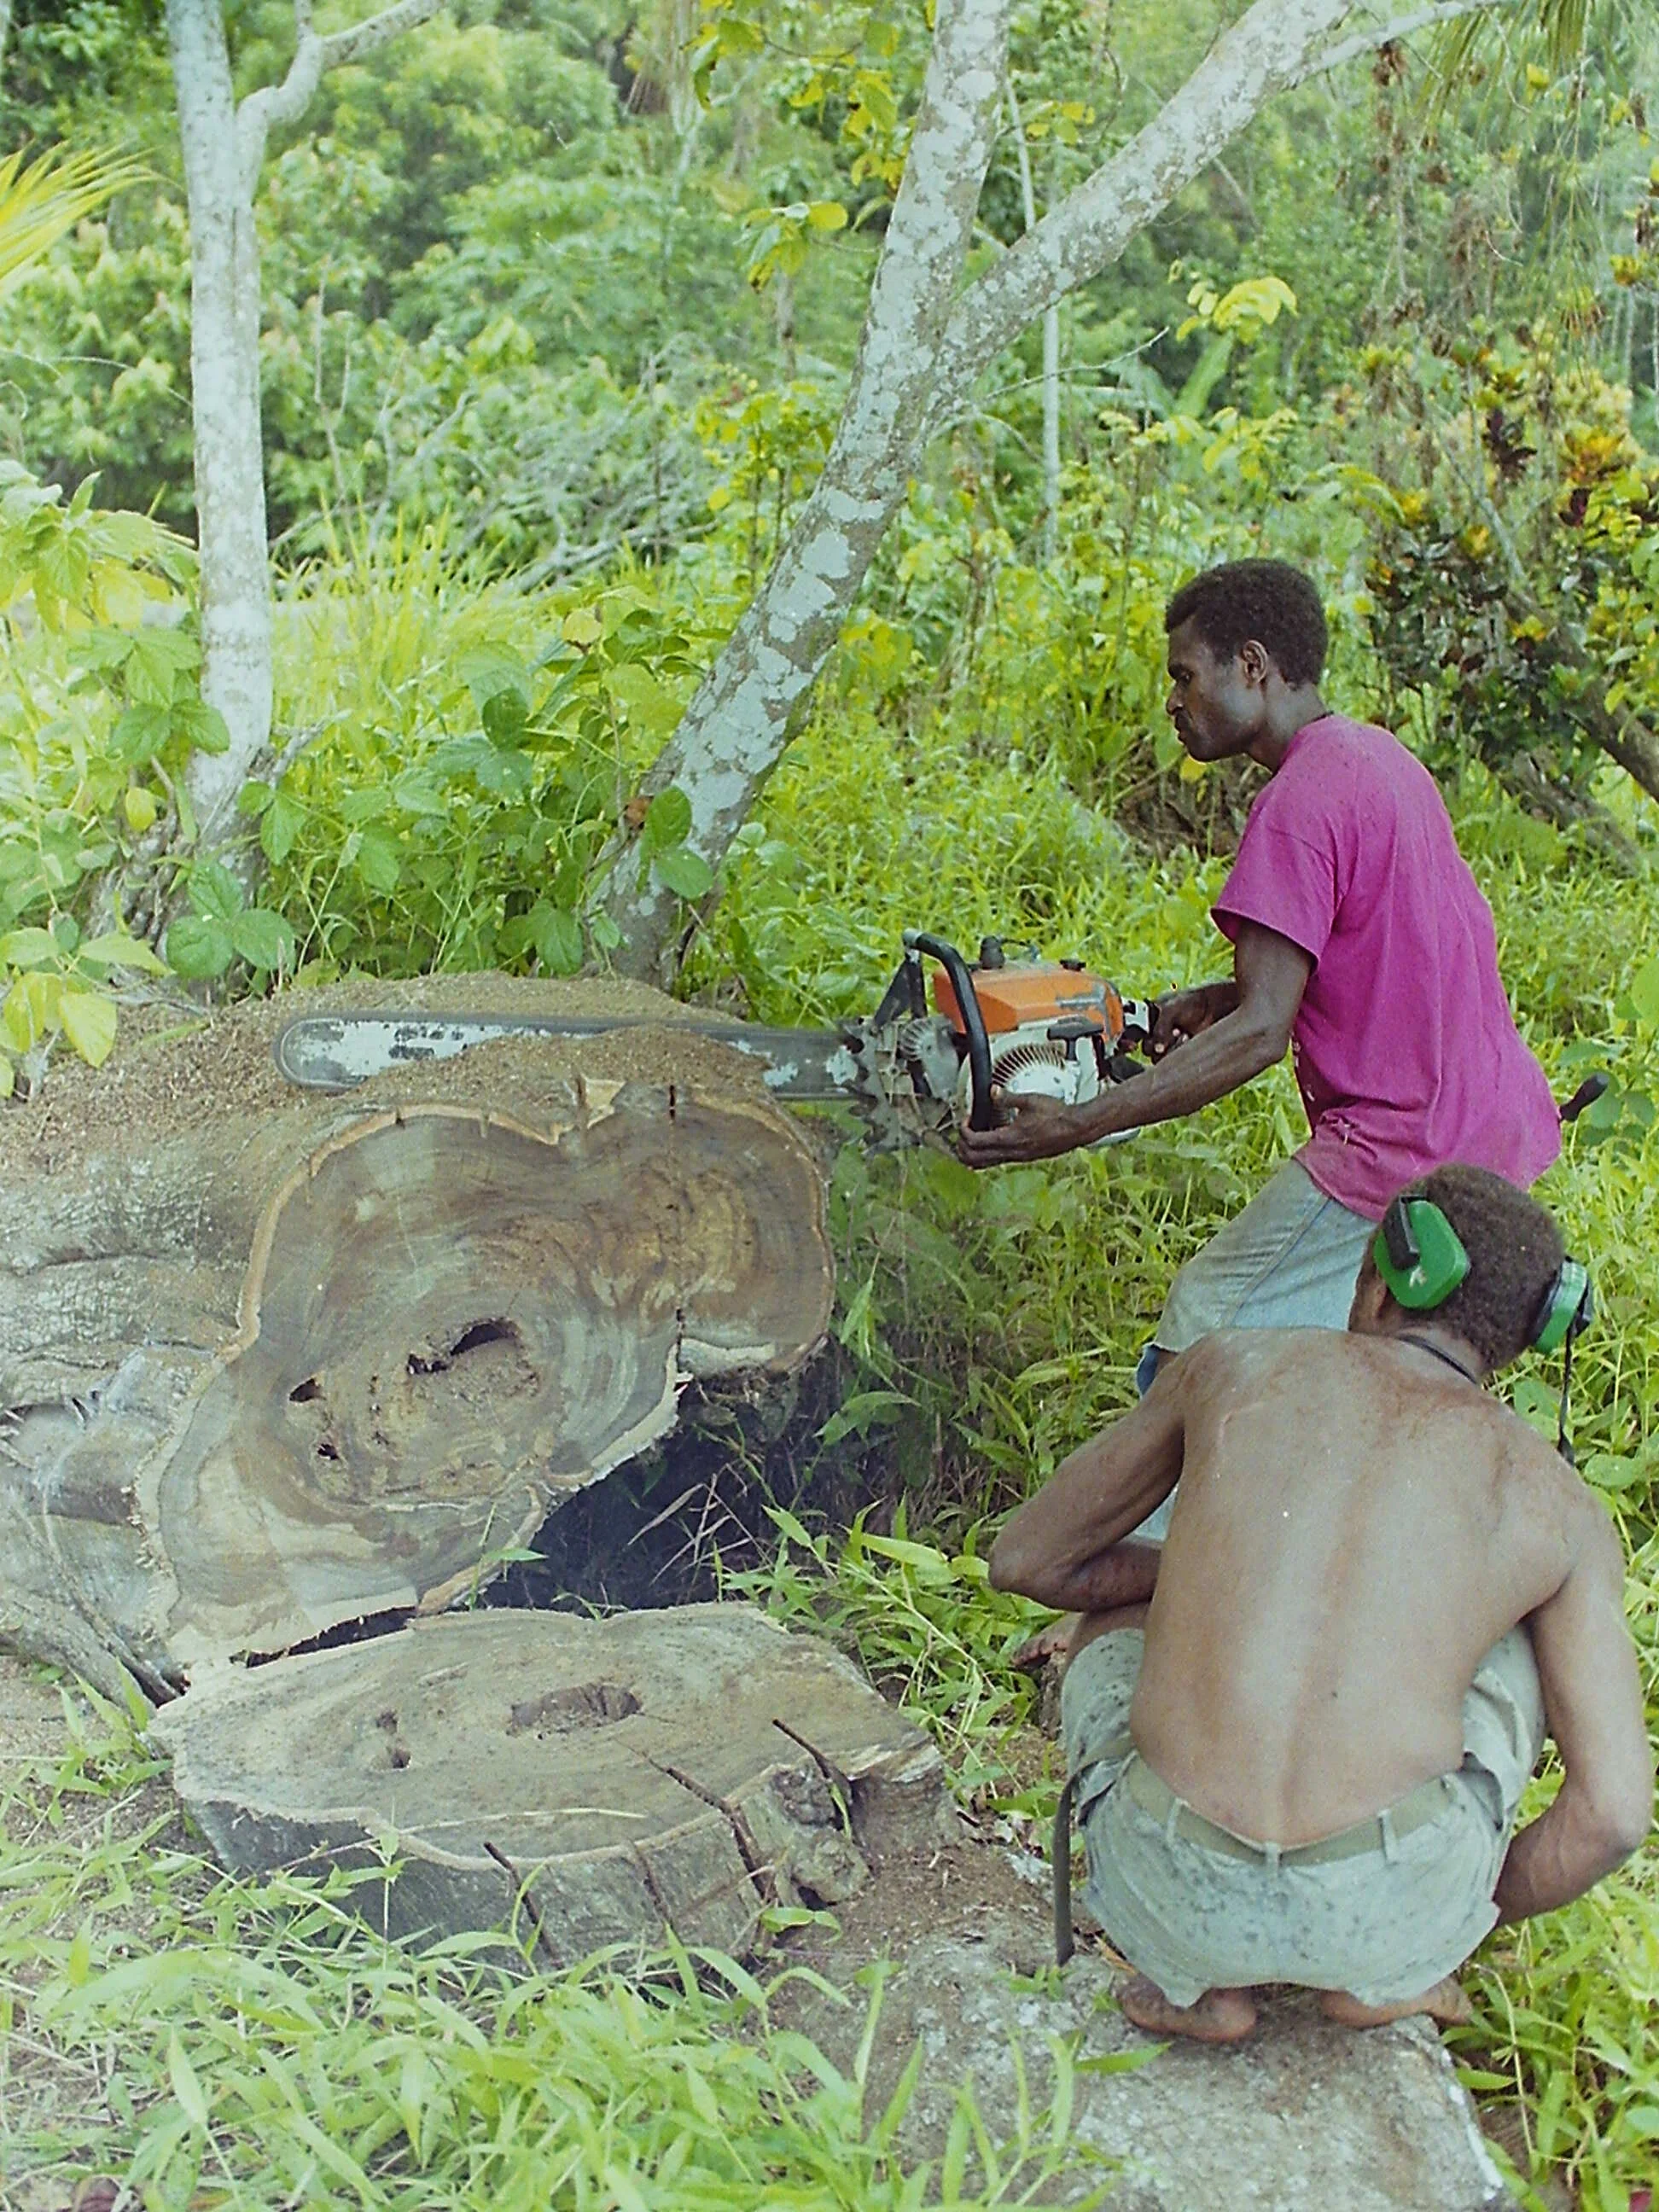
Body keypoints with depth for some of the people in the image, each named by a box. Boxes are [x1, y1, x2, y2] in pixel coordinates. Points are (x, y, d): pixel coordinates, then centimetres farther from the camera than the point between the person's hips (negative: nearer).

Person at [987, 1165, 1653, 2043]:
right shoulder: (1560, 1507, 10)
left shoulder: (1233, 1363, 10)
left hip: (1173, 1897, 0)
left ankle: (1198, 1980, 16)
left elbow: (1023, 1561, 17)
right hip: (1397, 1910, 1)